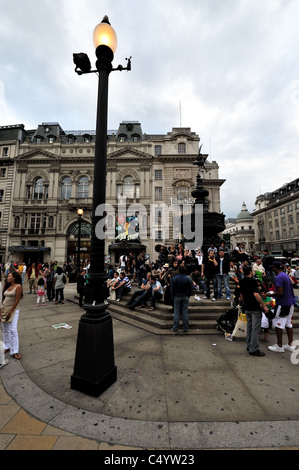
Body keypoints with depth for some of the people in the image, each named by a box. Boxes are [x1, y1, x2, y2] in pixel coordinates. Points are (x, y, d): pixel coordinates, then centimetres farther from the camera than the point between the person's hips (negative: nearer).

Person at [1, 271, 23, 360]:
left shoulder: (18, 286, -11)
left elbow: (17, 300, -14)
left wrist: (10, 312, -14)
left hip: (13, 310, -7)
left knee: (13, 330, -7)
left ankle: (14, 351, 0)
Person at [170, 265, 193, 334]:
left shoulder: (174, 278, -9)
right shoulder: (188, 279, -6)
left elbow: (172, 289, -5)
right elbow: (191, 290, -2)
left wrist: (173, 297, 8)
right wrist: (188, 296, 13)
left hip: (177, 297, -1)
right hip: (185, 297, 1)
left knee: (176, 313, 5)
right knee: (185, 312, 9)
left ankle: (175, 329, 10)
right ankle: (185, 329, 17)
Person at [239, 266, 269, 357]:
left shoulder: (241, 282, 8)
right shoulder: (253, 281, -15)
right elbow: (256, 294, -22)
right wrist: (264, 306, -16)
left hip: (247, 308, 8)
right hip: (255, 308, -7)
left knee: (249, 327, 17)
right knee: (255, 328, -1)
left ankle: (249, 346, 25)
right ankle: (254, 349, 2)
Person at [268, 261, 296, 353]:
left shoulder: (278, 277, -19)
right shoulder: (286, 276, 11)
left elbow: (280, 293, -23)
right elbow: (286, 290, 17)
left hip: (282, 304, -9)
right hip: (290, 304, 9)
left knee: (278, 324, 1)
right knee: (288, 324, 15)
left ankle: (279, 346, 10)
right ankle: (290, 345, 25)